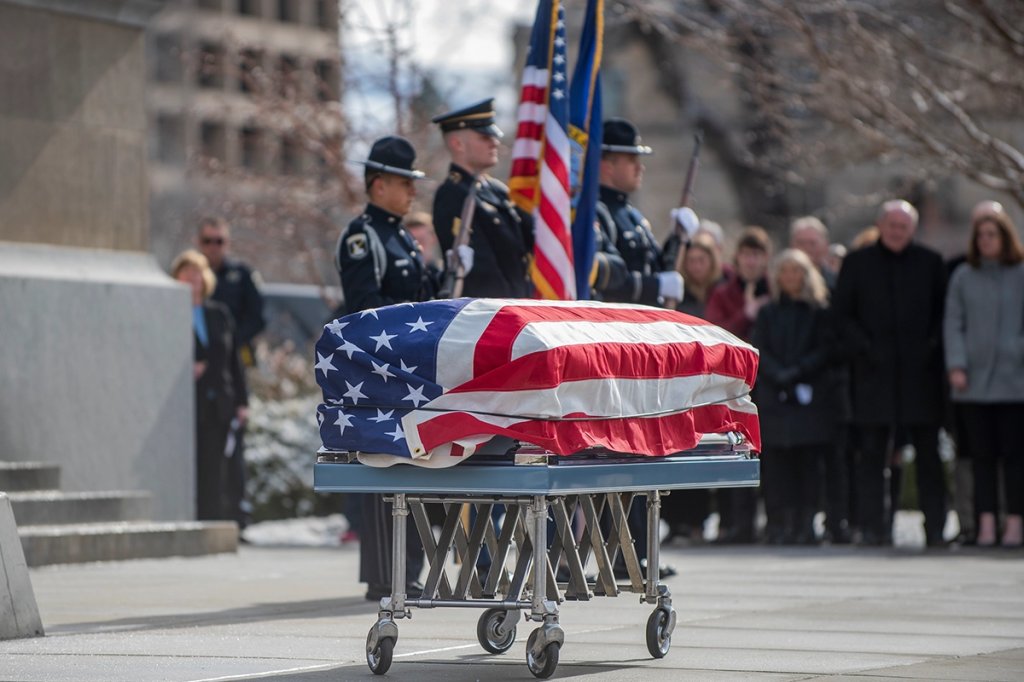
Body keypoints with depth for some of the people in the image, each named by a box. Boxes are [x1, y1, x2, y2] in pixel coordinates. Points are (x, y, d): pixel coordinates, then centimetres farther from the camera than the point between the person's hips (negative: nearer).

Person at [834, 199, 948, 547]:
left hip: (920, 371, 1)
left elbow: (943, 311, 10)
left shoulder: (930, 263, 9)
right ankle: (872, 527, 1)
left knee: (927, 452, 2)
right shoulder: (857, 262, 7)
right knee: (872, 450, -2)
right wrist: (864, 348, -6)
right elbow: (843, 313, 7)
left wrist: (932, 347, -4)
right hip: (874, 371, 0)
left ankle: (935, 528, 6)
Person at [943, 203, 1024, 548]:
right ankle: (987, 521, 2)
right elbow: (953, 324, 7)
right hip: (975, 379, 2)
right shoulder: (963, 277, 9)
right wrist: (956, 366, -4)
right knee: (982, 454, 1)